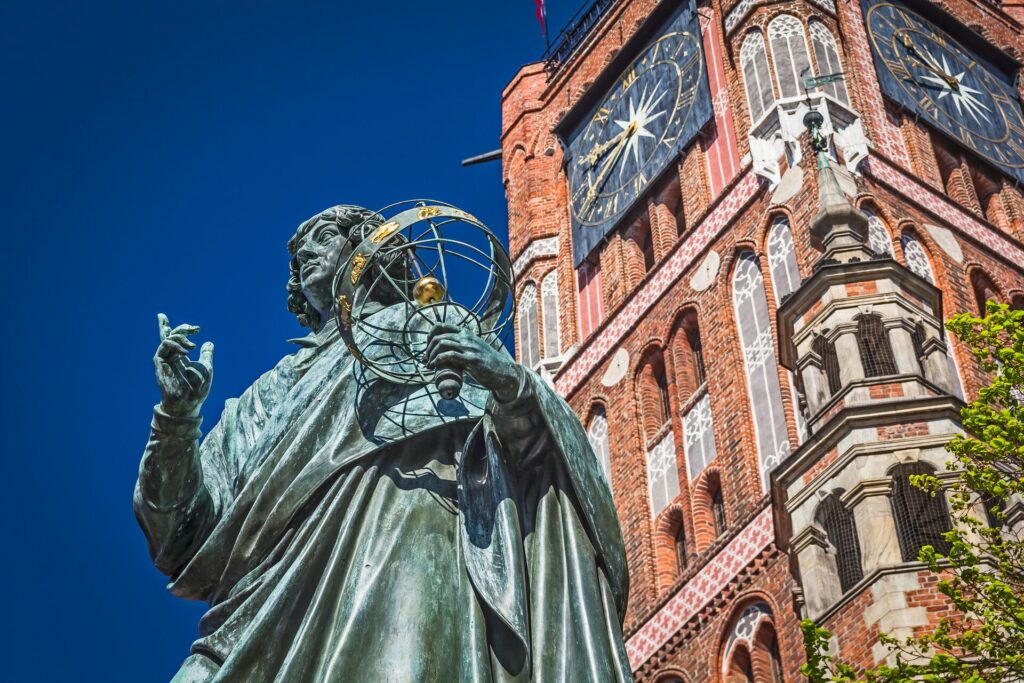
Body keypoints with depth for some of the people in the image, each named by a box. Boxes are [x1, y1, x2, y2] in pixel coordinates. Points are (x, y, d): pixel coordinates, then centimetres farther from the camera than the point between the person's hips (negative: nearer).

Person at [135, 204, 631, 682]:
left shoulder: (438, 337, 21)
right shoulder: (271, 394, 28)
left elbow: (533, 448, 7)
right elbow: (185, 536, 19)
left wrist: (515, 386, -14)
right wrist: (176, 415, 3)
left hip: (410, 571, -3)